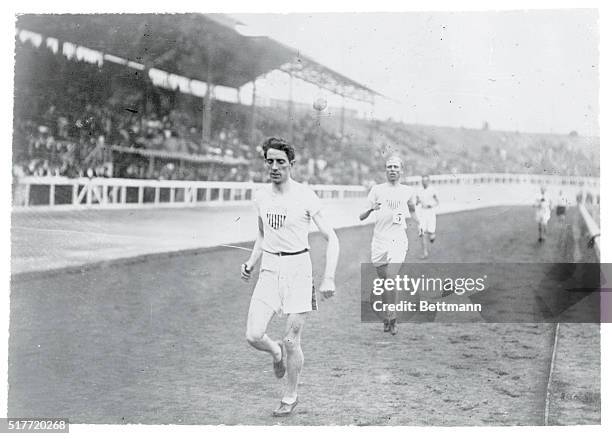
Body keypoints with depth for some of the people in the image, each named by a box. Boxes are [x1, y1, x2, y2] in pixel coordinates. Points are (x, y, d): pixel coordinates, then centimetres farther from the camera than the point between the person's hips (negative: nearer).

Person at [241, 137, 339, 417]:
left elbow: (331, 238, -7)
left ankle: (291, 396, 22)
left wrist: (329, 278, -16)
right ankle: (276, 352, 28)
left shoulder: (305, 196, -9)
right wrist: (250, 263, 9)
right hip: (269, 269, 4)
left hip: (298, 269, -4)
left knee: (291, 341, -1)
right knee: (253, 336, -8)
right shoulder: (261, 197, 6)